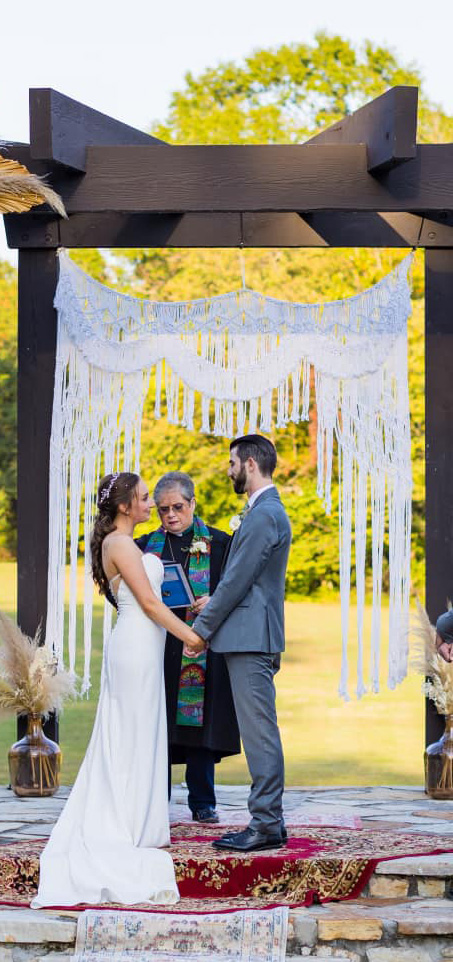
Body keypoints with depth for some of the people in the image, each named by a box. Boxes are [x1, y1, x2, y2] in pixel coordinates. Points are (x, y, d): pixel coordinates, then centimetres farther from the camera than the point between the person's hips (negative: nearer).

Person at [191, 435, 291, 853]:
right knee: (260, 732, 11)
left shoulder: (264, 515, -15)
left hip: (251, 638, -11)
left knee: (260, 732, -8)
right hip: (253, 638, 11)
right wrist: (213, 604, 18)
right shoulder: (269, 510, 18)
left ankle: (266, 826, -7)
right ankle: (270, 822, 15)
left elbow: (237, 580, -16)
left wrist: (201, 629, -10)